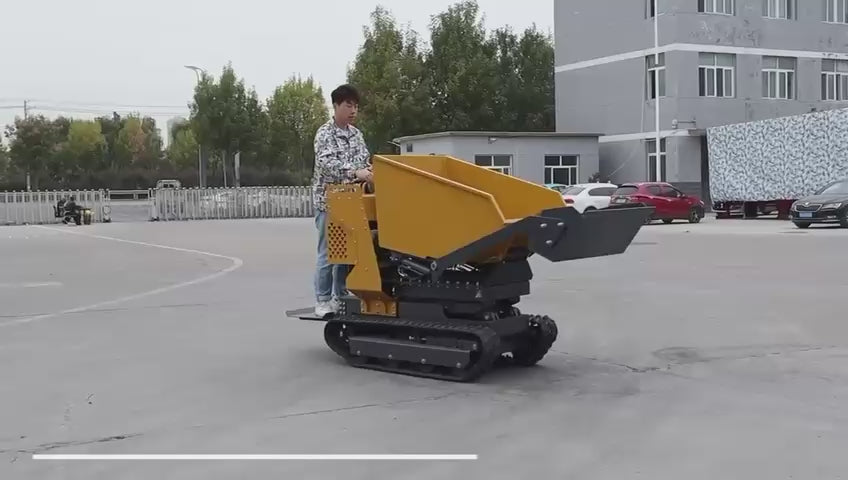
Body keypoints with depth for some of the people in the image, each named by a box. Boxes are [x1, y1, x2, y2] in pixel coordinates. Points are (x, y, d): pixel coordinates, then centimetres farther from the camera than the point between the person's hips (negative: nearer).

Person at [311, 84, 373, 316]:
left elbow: (365, 159, 18)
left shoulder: (356, 133, 12)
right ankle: (323, 301, 4)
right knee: (328, 253, -4)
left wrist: (370, 172, -4)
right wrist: (355, 172, -38)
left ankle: (341, 297, 20)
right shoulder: (325, 133, -9)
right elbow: (327, 162, -24)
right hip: (329, 200, -6)